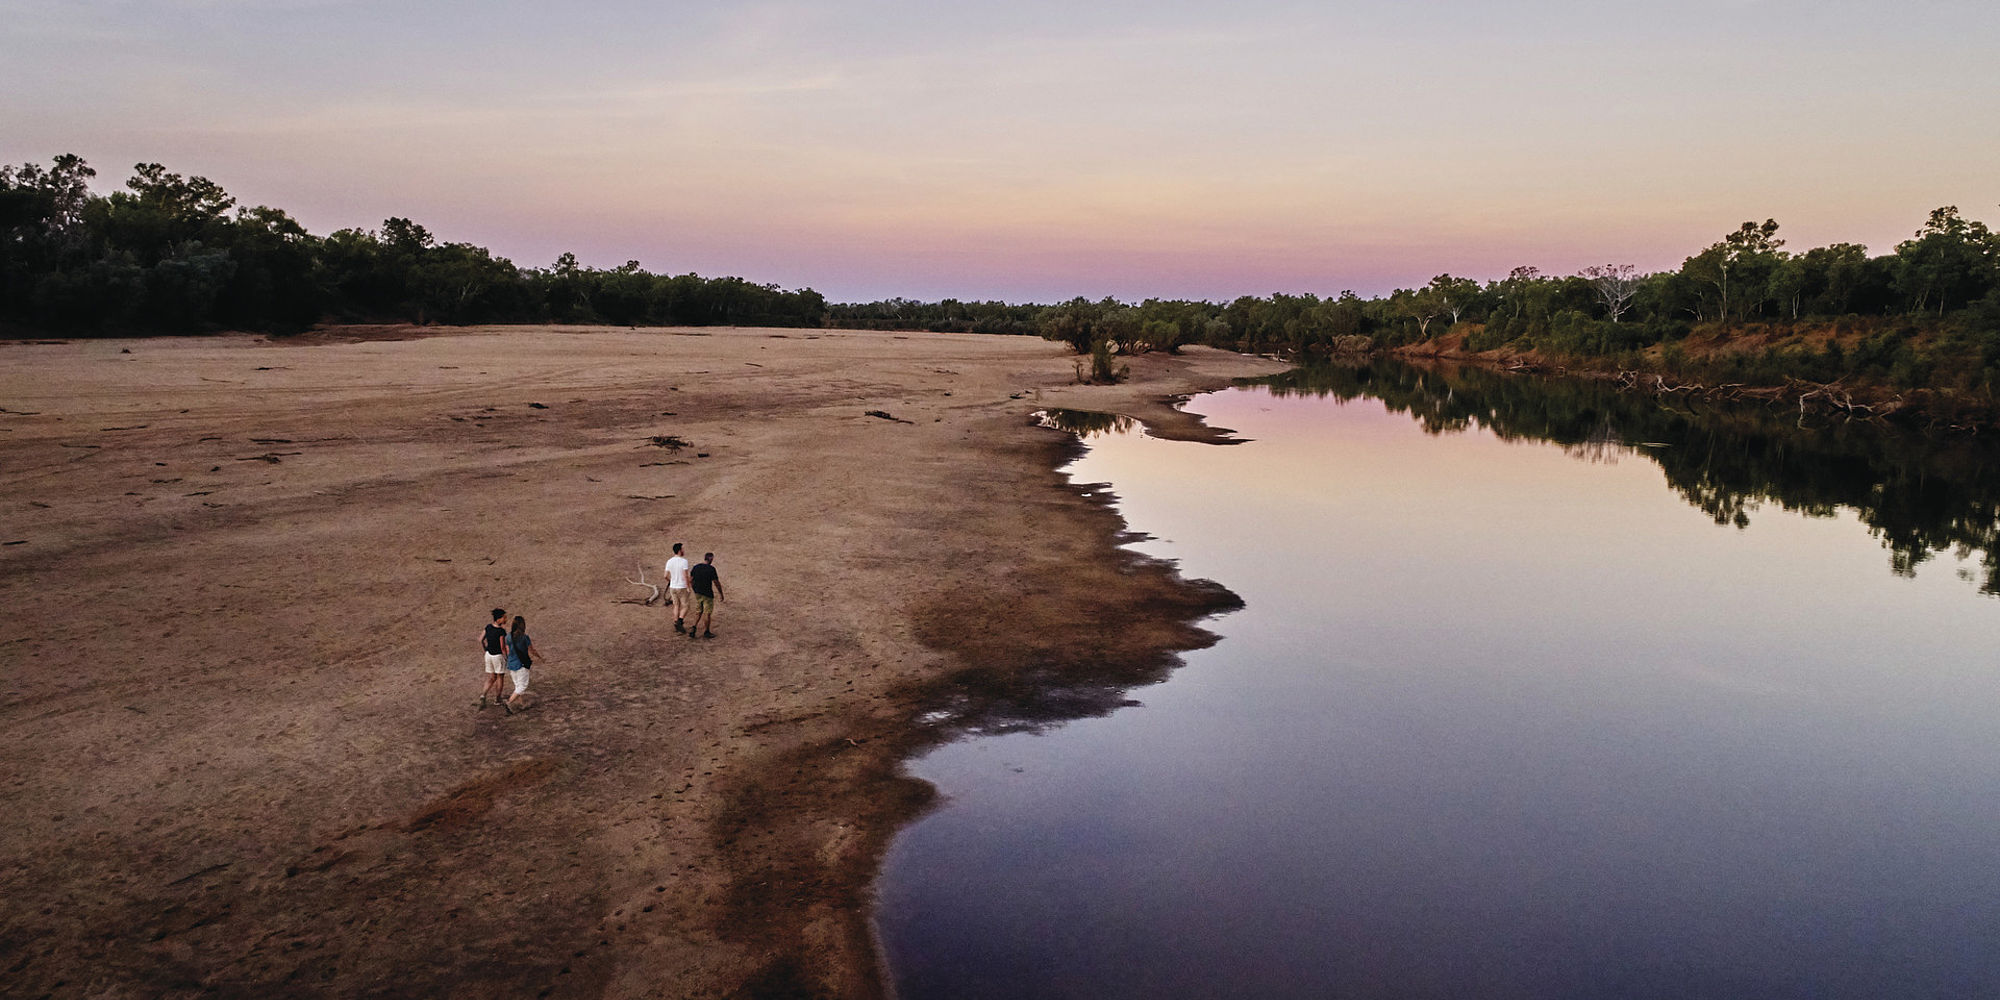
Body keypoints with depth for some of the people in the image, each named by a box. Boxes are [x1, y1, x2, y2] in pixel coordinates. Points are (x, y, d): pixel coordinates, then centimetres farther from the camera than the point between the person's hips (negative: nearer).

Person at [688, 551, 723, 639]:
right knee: (707, 613, 6)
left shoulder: (696, 568, 2)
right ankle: (706, 633, 14)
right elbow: (716, 583, -14)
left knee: (698, 612, 18)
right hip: (707, 595, -6)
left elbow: (690, 580, 8)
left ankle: (693, 629, 5)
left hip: (697, 593, 6)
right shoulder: (711, 569, -16)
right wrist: (721, 593, -2)